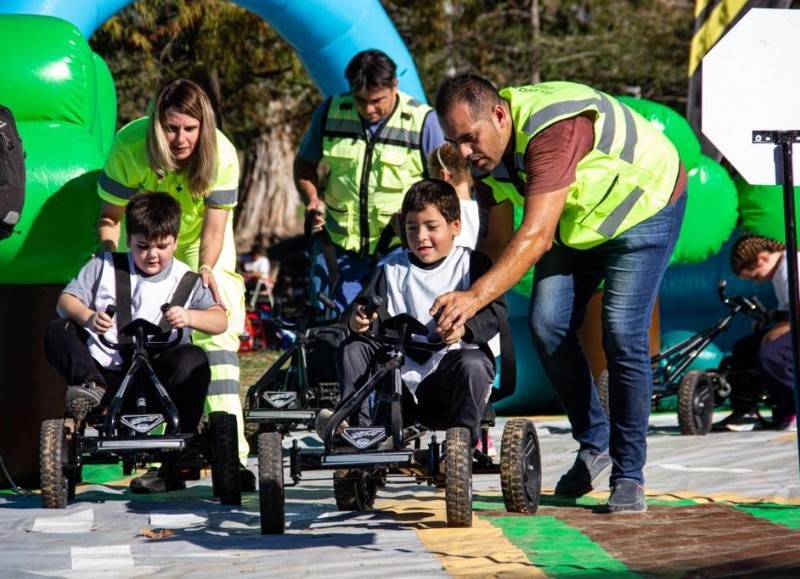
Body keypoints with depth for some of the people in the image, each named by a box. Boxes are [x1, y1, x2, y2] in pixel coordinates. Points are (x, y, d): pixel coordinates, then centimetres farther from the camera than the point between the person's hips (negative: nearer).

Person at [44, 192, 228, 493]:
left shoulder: (186, 280, 7)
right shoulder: (104, 266, 10)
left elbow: (220, 320, -5)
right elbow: (66, 300, 0)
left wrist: (189, 317, -27)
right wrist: (88, 317, -23)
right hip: (103, 371, 1)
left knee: (194, 360, -31)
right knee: (57, 331, -11)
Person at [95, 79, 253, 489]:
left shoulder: (221, 154, -26)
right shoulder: (129, 147, -27)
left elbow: (214, 227, -21)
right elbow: (110, 215, -17)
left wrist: (205, 269, -37)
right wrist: (108, 256, -33)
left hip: (202, 251, -1)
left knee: (216, 337, -15)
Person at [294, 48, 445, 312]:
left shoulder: (422, 121, -7)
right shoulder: (330, 112, 1)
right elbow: (305, 164, 15)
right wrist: (313, 200, -5)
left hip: (399, 249, -3)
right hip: (337, 246, 3)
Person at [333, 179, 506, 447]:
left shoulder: (471, 263, 2)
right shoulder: (393, 268, 13)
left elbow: (495, 309, -11)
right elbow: (370, 306, 3)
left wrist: (465, 327, -31)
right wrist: (357, 319, -23)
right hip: (402, 369, 4)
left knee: (473, 365, -35)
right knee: (352, 349, -11)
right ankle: (358, 426, -10)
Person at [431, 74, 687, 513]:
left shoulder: (553, 128, -40)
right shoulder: (486, 152, -13)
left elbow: (536, 235, -47)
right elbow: (499, 241, -7)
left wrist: (475, 297, -55)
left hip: (643, 208, -7)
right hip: (576, 223, 7)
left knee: (622, 333, -18)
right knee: (547, 325, -7)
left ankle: (628, 475, -7)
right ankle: (593, 444, 12)